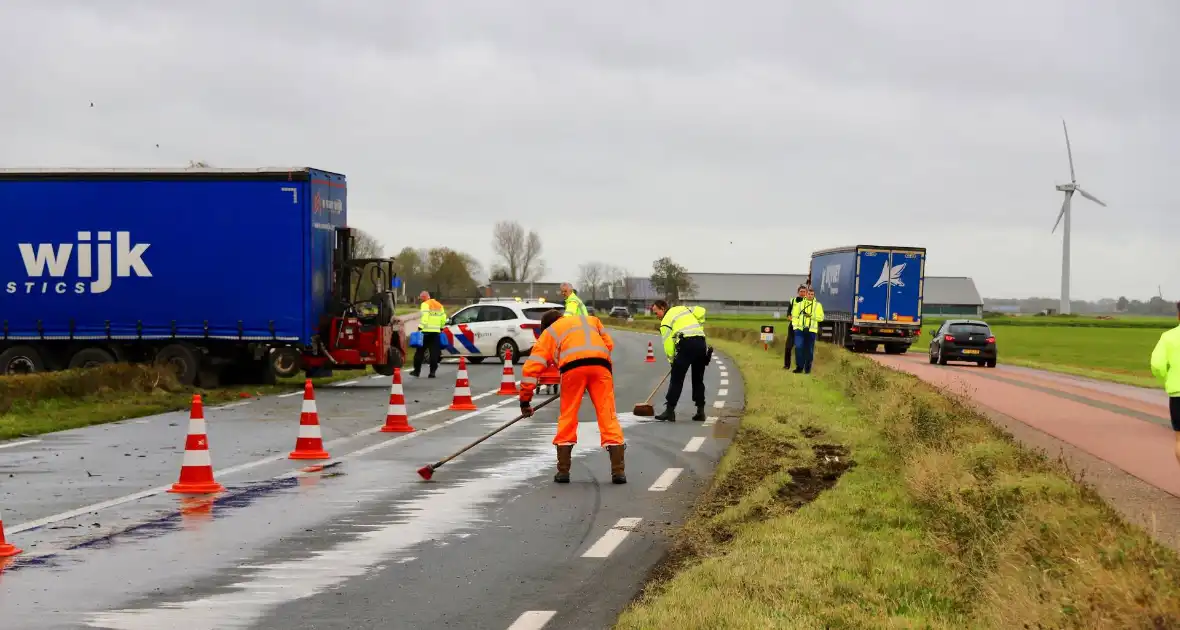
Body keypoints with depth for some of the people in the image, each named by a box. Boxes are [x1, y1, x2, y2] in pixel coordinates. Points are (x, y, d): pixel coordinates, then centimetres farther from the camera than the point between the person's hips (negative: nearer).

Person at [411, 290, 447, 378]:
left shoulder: (425, 305, -5)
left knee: (420, 351, 4)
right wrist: (441, 328, 26)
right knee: (434, 352, 4)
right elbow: (443, 318, 16)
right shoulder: (439, 305, 16)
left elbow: (424, 318, -17)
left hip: (426, 331, -6)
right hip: (436, 332, 6)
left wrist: (420, 327, -18)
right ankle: (432, 372, -1)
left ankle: (417, 371, 8)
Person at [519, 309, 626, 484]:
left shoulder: (549, 332, 30)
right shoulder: (591, 319, 38)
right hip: (600, 364, 1)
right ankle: (618, 471, -1)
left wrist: (525, 400, 24)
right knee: (608, 415, 4)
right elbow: (609, 344, 28)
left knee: (567, 417, 12)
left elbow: (531, 367, 22)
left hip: (572, 365, -1)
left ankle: (563, 471, 13)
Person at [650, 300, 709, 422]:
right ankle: (700, 412, 13)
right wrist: (699, 327, 20)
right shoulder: (684, 308, 24)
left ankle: (670, 411, -4)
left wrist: (672, 360, 11)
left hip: (686, 344, -6)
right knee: (698, 380, 14)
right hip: (701, 342, 6)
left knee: (676, 380, 0)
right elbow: (701, 311, 12)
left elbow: (668, 344, 0)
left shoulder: (665, 321, 7)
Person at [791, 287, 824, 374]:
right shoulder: (799, 303, 9)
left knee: (809, 350, 4)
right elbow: (794, 315, 10)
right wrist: (795, 325, -3)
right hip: (799, 329, 0)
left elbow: (821, 317, -2)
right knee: (798, 348, -11)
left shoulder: (818, 305, 6)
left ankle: (807, 368, 15)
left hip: (811, 330, 0)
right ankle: (799, 367, -2)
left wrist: (811, 316, -15)